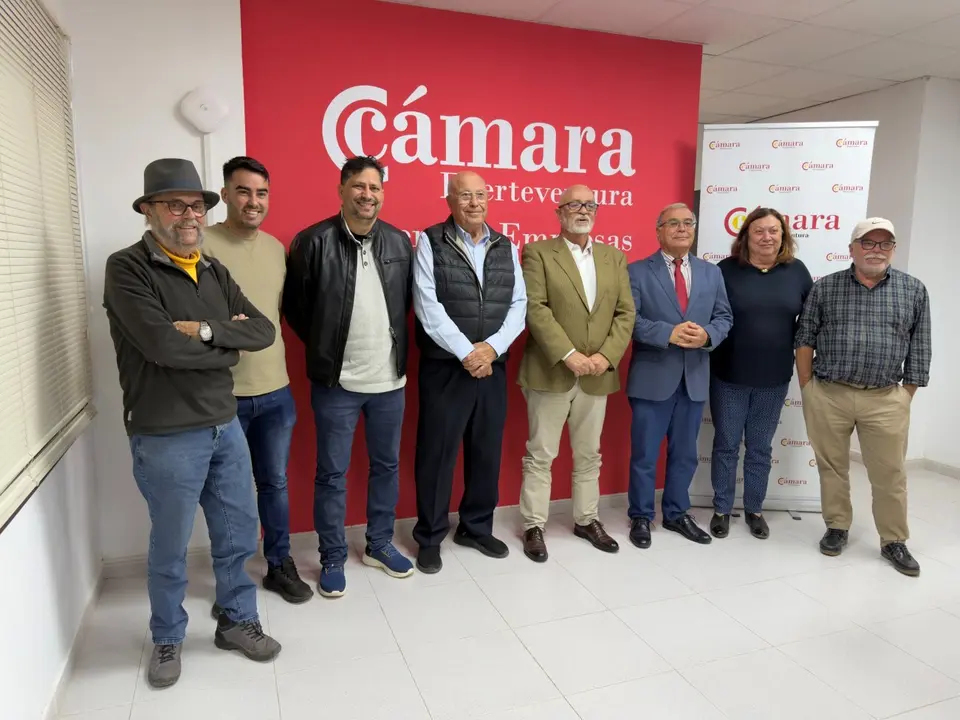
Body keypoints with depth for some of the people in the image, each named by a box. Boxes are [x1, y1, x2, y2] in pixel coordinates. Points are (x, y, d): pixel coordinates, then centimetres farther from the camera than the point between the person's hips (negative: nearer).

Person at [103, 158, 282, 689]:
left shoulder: (213, 271, 8)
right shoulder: (127, 269, -11)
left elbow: (263, 331, -2)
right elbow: (163, 345, -24)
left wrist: (207, 331, -17)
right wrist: (230, 344, -10)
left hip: (226, 426, 6)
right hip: (166, 438, -5)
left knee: (238, 535, 16)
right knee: (170, 548, 12)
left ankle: (237, 621, 37)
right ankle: (167, 640, 36)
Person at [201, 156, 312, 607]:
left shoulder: (277, 247, 9)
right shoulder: (204, 244, -11)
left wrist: (278, 363, 13)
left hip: (275, 391, 5)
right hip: (222, 394, -5)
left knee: (275, 482, 16)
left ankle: (280, 565, 33)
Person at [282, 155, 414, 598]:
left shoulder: (400, 242, 4)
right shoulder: (313, 241, -8)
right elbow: (294, 305, -2)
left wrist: (394, 344, 7)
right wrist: (322, 347, 2)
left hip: (389, 379, 4)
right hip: (335, 382, -4)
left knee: (387, 465, 15)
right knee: (332, 473, 7)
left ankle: (379, 545, 33)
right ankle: (332, 558, 24)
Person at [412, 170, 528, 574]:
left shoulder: (505, 247, 11)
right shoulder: (431, 242, -2)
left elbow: (518, 305, 5)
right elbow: (428, 306, -11)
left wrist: (491, 347, -10)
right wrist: (466, 352, -15)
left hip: (493, 367, 4)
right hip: (445, 369, -4)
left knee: (487, 452, 12)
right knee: (437, 454, 4)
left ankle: (477, 528, 30)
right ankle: (430, 537, 20)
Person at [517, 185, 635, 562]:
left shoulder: (614, 257, 11)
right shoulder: (537, 253, -2)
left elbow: (625, 312, 5)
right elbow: (535, 309, -13)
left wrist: (606, 355, -10)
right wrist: (568, 355, -20)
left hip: (597, 374, 4)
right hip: (550, 372, -4)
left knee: (589, 455, 15)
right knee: (540, 455, 5)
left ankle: (586, 520, 30)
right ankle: (533, 526, 18)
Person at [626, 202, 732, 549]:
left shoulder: (711, 273, 12)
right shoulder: (637, 271, -2)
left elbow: (724, 317, 9)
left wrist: (707, 335, -12)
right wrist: (668, 333, -22)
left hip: (694, 378, 4)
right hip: (652, 377, -4)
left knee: (685, 453, 15)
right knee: (644, 454, 6)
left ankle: (677, 514, 32)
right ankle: (641, 517, 22)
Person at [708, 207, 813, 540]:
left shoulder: (797, 271, 3)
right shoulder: (727, 269, -5)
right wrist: (706, 350, -11)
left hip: (774, 378, 2)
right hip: (728, 376, -2)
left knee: (760, 448, 13)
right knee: (726, 444, 8)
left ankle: (754, 509, 28)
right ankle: (721, 509, 21)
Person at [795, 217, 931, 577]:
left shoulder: (914, 290, 4)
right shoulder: (824, 288, 2)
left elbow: (919, 350, 6)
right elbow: (804, 340, 4)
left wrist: (905, 399, 3)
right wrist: (808, 390, 0)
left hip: (886, 400, 0)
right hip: (828, 396, 0)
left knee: (890, 474, 7)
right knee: (832, 468, 11)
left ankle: (894, 541, 23)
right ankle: (837, 528, 28)